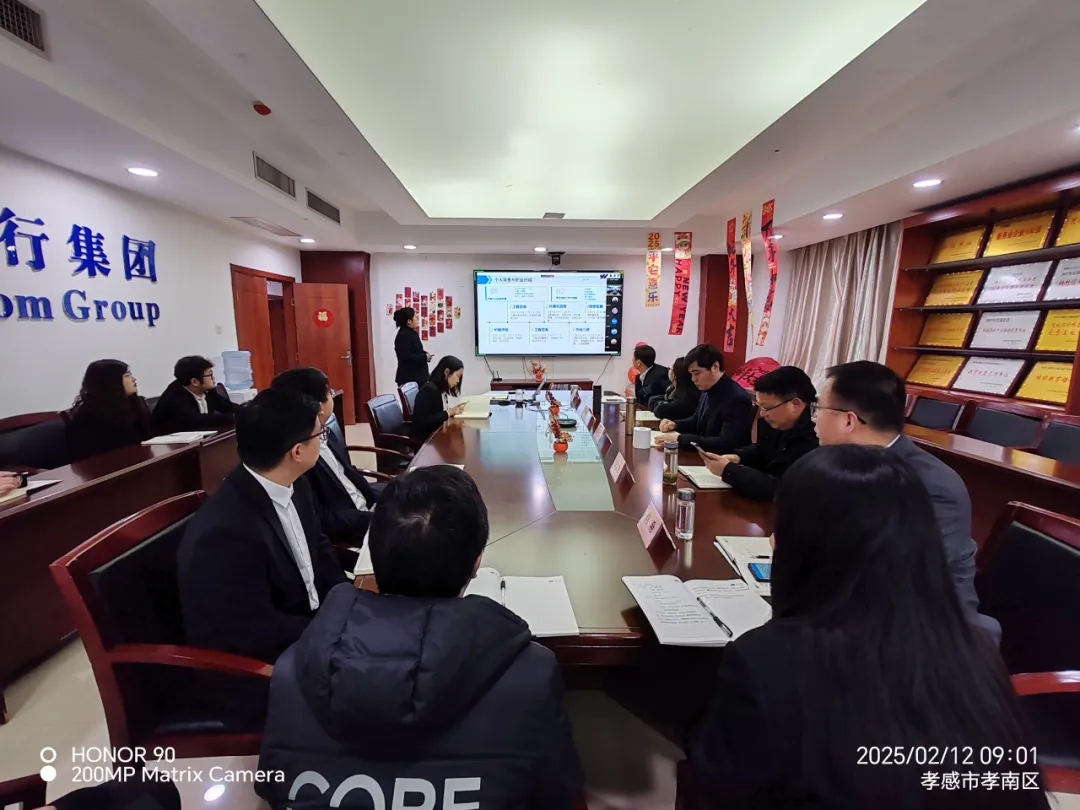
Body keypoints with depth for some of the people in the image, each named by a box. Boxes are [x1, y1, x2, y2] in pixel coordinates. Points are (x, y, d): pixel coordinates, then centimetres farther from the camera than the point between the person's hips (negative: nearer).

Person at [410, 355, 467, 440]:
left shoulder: (444, 390, 8)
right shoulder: (428, 390, -16)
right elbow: (423, 422, -22)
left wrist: (455, 410, -6)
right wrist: (449, 412, -19)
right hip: (424, 438, -8)